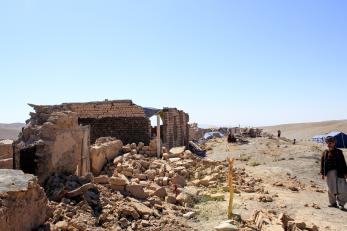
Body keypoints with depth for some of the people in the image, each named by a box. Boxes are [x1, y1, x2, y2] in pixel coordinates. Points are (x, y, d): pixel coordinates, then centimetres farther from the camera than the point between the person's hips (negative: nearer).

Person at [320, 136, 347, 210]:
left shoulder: (338, 152, 1)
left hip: (339, 173, -2)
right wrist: (322, 173, 4)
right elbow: (322, 163, 7)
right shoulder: (325, 153, 5)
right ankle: (333, 203, 24)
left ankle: (341, 204, 7)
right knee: (331, 189, 11)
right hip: (329, 173, 2)